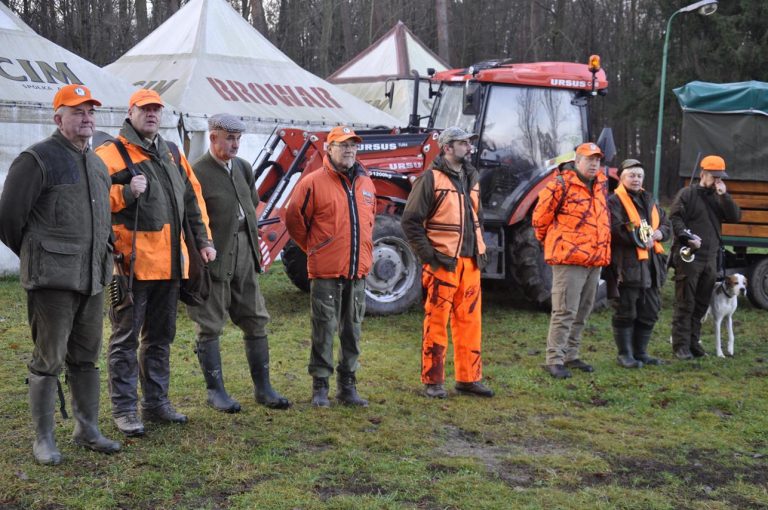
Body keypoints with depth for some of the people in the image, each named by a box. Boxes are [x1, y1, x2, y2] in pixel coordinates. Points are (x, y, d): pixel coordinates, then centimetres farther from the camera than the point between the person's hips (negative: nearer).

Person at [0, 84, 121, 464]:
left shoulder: (97, 164, 15)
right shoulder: (38, 159, -9)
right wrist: (36, 257, 2)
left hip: (92, 277, 7)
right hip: (52, 278, -7)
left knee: (86, 358, 15)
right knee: (49, 359, -1)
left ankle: (87, 429, 26)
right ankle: (43, 439, 10)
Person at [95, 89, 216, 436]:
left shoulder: (172, 155, 17)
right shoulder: (111, 153, -5)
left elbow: (193, 198, 20)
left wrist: (204, 240, 13)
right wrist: (127, 192, -25)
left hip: (169, 262, 7)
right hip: (133, 261, -7)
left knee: (160, 336, 15)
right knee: (126, 338, 0)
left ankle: (156, 402, 25)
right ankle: (124, 409, 7)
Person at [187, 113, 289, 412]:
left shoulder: (243, 168, 11)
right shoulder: (197, 173, -12)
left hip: (244, 254, 7)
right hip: (214, 258, -7)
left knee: (256, 321, 9)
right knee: (210, 327, 3)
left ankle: (263, 388, 18)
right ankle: (215, 391, 12)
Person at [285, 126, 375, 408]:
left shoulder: (365, 183, 12)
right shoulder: (313, 183, -7)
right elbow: (294, 219, -2)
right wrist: (312, 247, 5)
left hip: (358, 271, 6)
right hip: (326, 272, -5)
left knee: (352, 330, 11)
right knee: (324, 329, 0)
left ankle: (347, 386, 20)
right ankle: (320, 387, 9)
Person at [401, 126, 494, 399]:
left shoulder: (471, 178, 16)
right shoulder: (431, 179, -8)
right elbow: (411, 220, -9)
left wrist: (480, 250, 16)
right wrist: (428, 255, -13)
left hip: (470, 262, 7)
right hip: (442, 262, -7)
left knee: (469, 321, 9)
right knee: (436, 322, -1)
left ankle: (469, 378, 18)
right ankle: (433, 381, 7)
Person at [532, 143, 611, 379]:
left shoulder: (601, 184, 14)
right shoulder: (562, 185, -11)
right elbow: (540, 217, -5)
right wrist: (550, 242, 7)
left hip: (595, 261, 8)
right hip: (569, 259, -8)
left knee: (582, 312, 14)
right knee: (565, 311, -8)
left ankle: (571, 355, 24)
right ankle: (554, 360, -4)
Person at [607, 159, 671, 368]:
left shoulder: (649, 201, 19)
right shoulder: (614, 201, -5)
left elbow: (667, 227, 17)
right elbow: (616, 230, -18)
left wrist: (656, 234, -5)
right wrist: (641, 239, -18)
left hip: (651, 264, 8)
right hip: (626, 265, -8)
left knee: (649, 312, 12)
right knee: (626, 312, -2)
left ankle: (640, 352, 23)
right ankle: (625, 354, 8)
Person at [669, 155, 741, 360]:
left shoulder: (718, 198, 15)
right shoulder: (687, 194, -2)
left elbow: (735, 217, 4)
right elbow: (675, 219, -8)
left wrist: (724, 195, -5)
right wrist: (687, 236, -21)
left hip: (711, 258, 6)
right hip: (688, 257, -6)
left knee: (701, 304, 10)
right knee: (685, 303, -5)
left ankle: (693, 341, 18)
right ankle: (680, 345, -2)